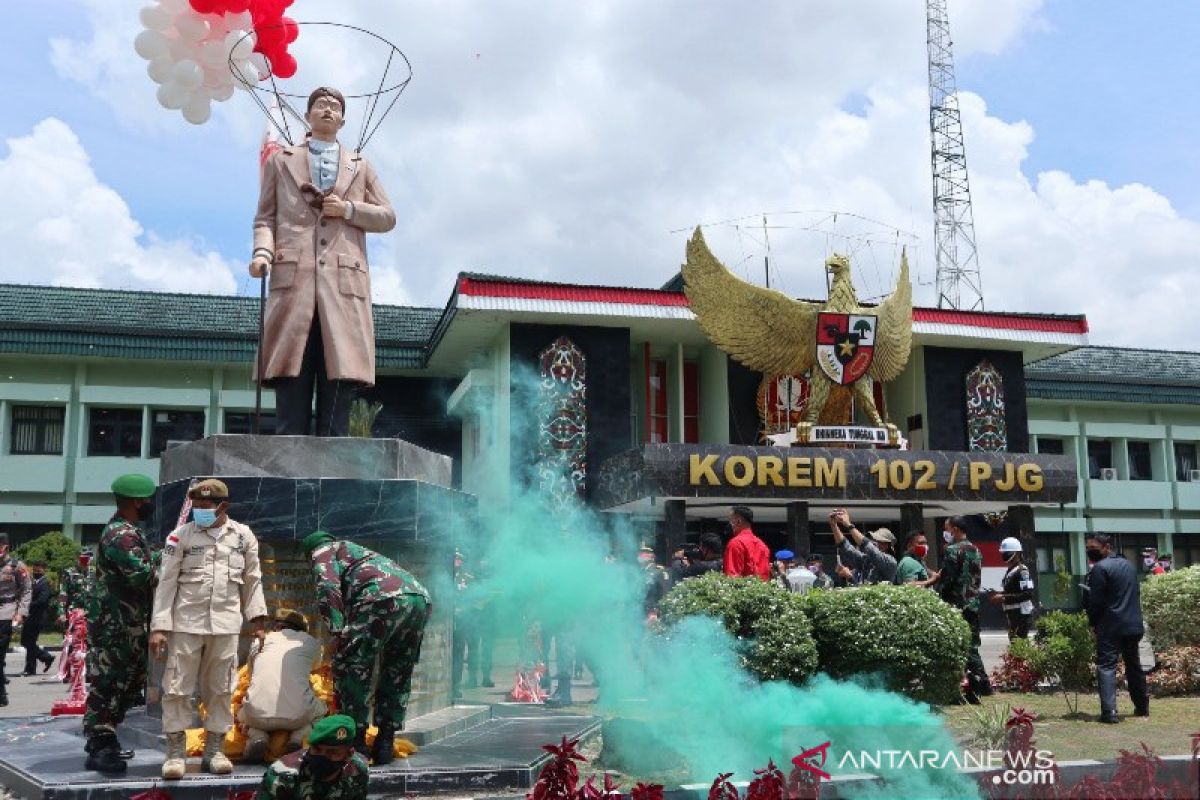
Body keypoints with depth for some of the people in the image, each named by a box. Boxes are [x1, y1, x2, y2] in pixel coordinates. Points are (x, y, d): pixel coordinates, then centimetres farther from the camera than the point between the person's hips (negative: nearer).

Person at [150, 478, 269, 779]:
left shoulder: (244, 536, 5)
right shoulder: (180, 536, 0)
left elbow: (252, 580, 11)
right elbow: (167, 582, -1)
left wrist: (257, 619, 7)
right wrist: (159, 626, -6)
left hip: (226, 624, 2)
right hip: (186, 623, -1)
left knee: (220, 689, 8)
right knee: (177, 688, 0)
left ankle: (214, 750, 19)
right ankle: (175, 751, 10)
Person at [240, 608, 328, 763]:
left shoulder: (260, 641, 18)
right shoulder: (311, 642, 16)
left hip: (258, 716, 1)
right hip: (297, 717, -1)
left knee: (243, 713, 36)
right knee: (321, 709, 33)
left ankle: (257, 736, 4)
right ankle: (299, 737, 4)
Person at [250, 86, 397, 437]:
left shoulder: (360, 166, 26)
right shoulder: (280, 161, 23)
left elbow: (387, 217, 19)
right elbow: (265, 218, 14)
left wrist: (349, 209, 2)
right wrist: (262, 251, -6)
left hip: (344, 280, 1)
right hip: (293, 278, -1)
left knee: (338, 385, -6)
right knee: (292, 391, -8)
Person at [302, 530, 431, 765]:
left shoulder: (323, 551, 22)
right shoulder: (358, 551, 44)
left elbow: (328, 587, 0)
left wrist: (336, 632, -6)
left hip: (385, 597, -8)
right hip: (421, 598, 8)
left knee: (350, 666, 4)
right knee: (398, 673, 19)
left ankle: (356, 743, 4)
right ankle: (385, 745, 22)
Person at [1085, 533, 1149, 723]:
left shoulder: (1100, 568, -12)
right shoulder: (1128, 565, 14)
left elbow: (1095, 601, -14)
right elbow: (1136, 593, 18)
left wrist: (1092, 623, -1)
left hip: (1111, 627, -8)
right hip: (1134, 625, 8)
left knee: (1106, 666, -8)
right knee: (1134, 665, 19)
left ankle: (1109, 711, -17)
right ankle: (1142, 707, 28)